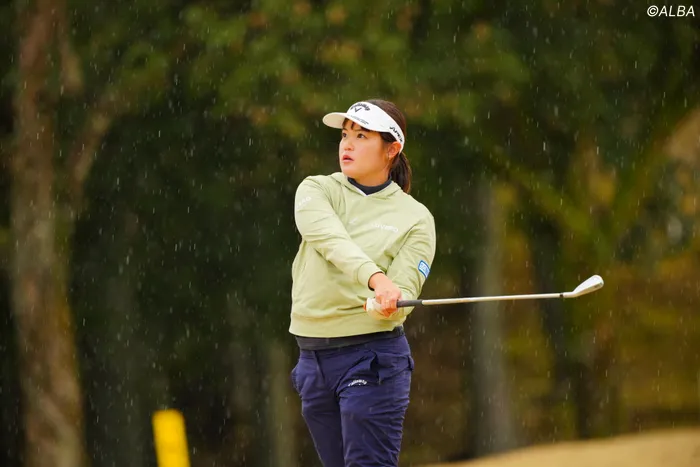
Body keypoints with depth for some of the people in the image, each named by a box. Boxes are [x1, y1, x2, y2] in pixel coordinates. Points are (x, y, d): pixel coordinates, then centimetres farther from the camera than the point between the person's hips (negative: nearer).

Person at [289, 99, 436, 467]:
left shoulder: (415, 217, 0)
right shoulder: (316, 190, 4)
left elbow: (404, 292, -9)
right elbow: (330, 239, -17)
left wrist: (387, 304, -34)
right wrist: (376, 278, -35)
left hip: (372, 356, -4)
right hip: (312, 357, 4)